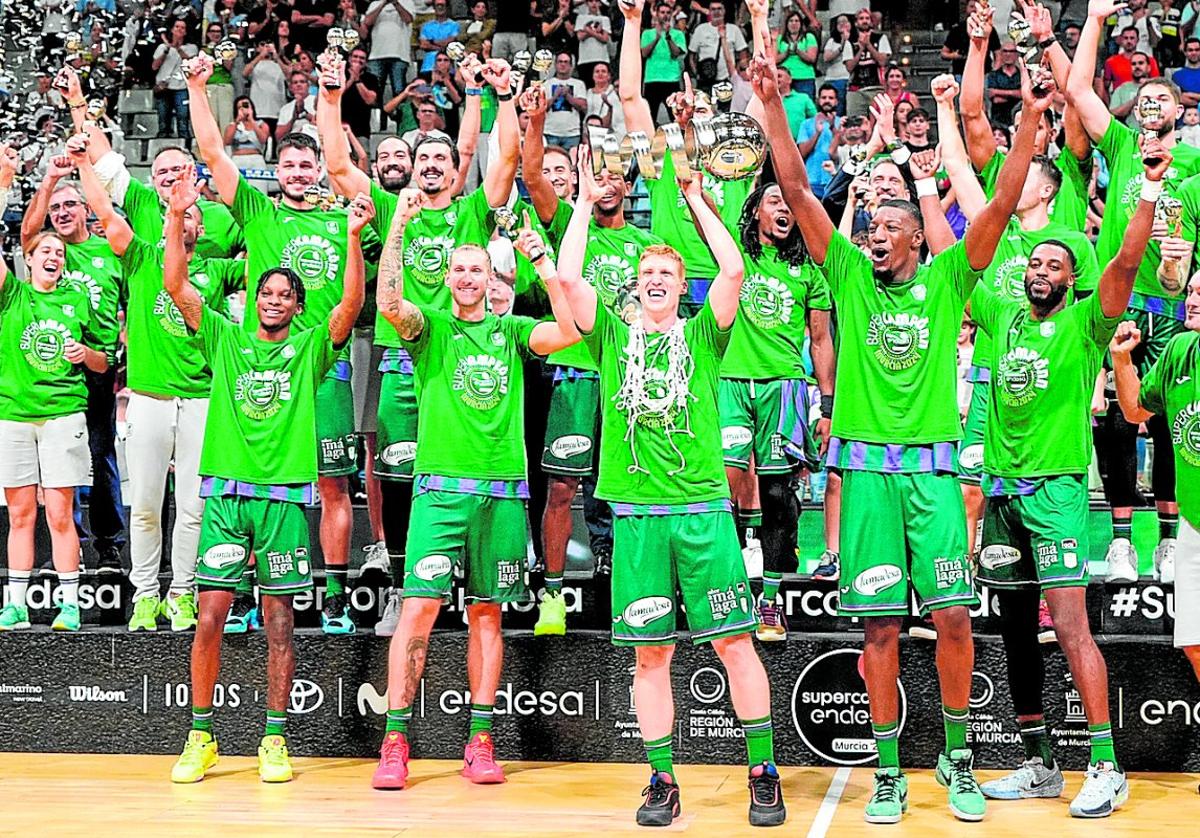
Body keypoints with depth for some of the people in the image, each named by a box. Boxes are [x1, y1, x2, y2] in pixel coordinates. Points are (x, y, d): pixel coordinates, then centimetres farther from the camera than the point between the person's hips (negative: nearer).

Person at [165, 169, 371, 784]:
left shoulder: (309, 347, 7)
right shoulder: (224, 338, 10)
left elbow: (352, 303, -7)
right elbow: (175, 285, 2)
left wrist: (354, 237, -19)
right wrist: (176, 218, -8)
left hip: (285, 495, -1)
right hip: (224, 491, 1)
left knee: (278, 620, 4)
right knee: (210, 617, -1)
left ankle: (275, 739, 12)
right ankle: (201, 736, 11)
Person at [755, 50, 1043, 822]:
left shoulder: (946, 280, 7)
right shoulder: (850, 275, 8)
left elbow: (1002, 205, -2)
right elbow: (797, 191, 2)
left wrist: (1030, 124, -13)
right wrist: (773, 108, -5)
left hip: (932, 467, 0)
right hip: (867, 468, 0)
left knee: (952, 615, -3)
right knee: (881, 625, 2)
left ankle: (958, 755, 16)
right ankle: (889, 773, 12)